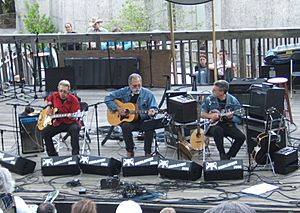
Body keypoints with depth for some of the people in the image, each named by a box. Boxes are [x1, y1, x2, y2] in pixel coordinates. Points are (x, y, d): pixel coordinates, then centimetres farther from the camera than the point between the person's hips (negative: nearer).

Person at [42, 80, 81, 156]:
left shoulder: (73, 100, -11)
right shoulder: (54, 96, 3)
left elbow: (76, 117, -13)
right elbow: (47, 100, 28)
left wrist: (71, 116, -36)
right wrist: (48, 106, 7)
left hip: (70, 122, -4)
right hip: (58, 123, 4)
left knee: (74, 129, -37)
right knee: (45, 132, -16)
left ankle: (75, 154, -30)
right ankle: (52, 154, -3)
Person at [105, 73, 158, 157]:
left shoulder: (148, 94, 1)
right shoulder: (124, 92, 4)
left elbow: (154, 108, 0)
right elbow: (108, 98, 7)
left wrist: (152, 111, -25)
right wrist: (117, 108, -6)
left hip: (143, 120, 0)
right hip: (127, 120, 0)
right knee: (125, 126, -34)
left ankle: (147, 153, -15)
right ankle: (130, 152, -16)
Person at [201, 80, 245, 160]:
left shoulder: (233, 101, -3)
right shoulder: (209, 99, 0)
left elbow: (238, 119, -2)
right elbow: (202, 113, 9)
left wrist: (231, 117, -24)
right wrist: (210, 116, -11)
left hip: (229, 125, 1)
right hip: (214, 125, -1)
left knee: (241, 137, -23)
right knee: (217, 130, -37)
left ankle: (228, 156, -3)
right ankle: (222, 155, -18)